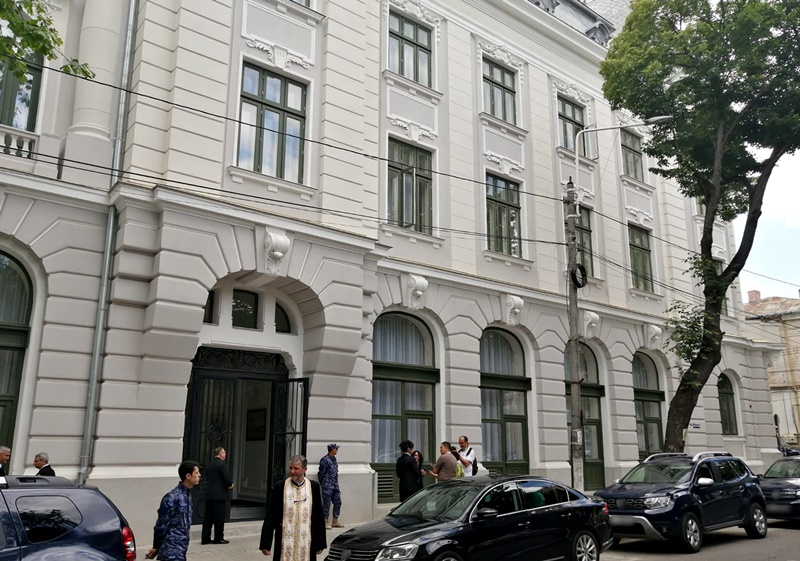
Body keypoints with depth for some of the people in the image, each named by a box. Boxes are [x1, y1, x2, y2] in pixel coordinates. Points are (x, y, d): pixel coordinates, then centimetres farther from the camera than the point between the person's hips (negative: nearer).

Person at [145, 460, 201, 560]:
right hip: (172, 552, -8)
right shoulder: (172, 498, -20)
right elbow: (161, 525, -13)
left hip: (180, 550, 8)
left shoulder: (188, 494, 8)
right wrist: (156, 547, -3)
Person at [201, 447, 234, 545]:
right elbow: (228, 478, -19)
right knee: (219, 517, 1)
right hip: (220, 495, -7)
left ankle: (205, 538, 10)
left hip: (209, 494, 7)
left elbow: (207, 478, 14)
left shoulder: (209, 465, 12)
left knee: (208, 517, 9)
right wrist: (230, 485, 3)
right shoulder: (222, 464, -12)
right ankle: (218, 538, 6)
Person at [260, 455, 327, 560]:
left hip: (306, 541, 1)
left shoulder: (314, 487, 0)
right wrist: (265, 543, -2)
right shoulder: (280, 487, -3)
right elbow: (270, 516, 0)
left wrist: (320, 543, 8)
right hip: (285, 541, -1)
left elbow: (319, 516, 5)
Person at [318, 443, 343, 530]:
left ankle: (335, 522, 19)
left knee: (338, 502, 9)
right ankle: (325, 522, 8)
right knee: (327, 503, -1)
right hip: (327, 486, -8)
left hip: (335, 486, 8)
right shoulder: (325, 460, -14)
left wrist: (336, 485, 17)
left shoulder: (334, 459, 13)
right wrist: (323, 483, -1)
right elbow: (321, 473, -10)